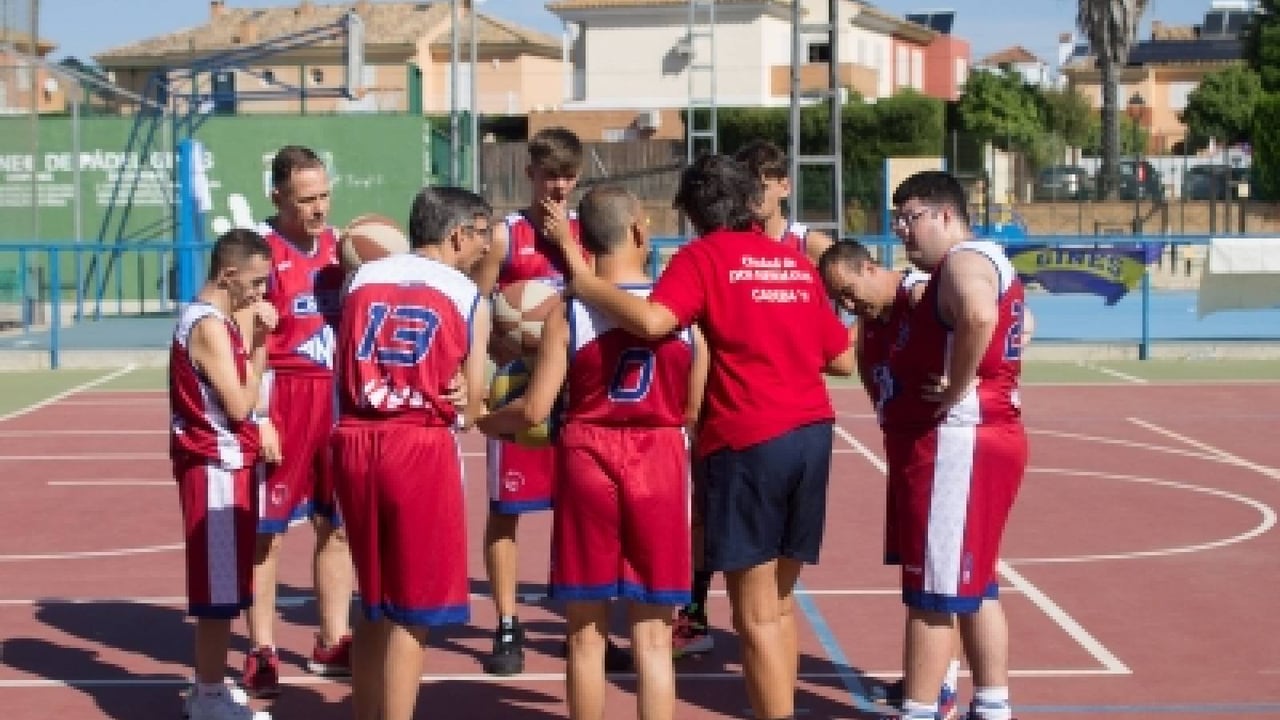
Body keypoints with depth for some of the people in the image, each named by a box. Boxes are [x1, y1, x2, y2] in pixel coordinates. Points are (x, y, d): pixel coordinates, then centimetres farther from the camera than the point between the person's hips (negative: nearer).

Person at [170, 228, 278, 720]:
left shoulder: (222, 319, 14)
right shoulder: (209, 325, -17)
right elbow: (239, 405, -19)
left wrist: (260, 424, 0)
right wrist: (259, 344, -13)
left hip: (225, 463, 10)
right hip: (217, 466, -10)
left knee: (221, 585, 16)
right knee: (219, 587, -4)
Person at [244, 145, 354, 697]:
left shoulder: (340, 243, 8)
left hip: (339, 395, 7)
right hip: (280, 397, -6)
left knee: (337, 524, 14)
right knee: (266, 529, 3)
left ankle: (332, 642, 26)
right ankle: (261, 653, 10)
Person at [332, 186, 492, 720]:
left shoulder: (363, 278, 13)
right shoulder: (468, 298, 2)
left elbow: (344, 369, 14)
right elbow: (471, 401, 3)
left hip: (354, 443, 5)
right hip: (422, 448, -5)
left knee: (374, 603, 20)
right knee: (411, 610, 4)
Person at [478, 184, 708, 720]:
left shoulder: (568, 311, -6)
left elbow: (534, 410, -7)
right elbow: (695, 406, 1)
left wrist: (488, 421, 13)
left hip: (588, 462, 0)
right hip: (659, 464, 0)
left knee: (587, 631, 11)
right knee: (652, 635, 7)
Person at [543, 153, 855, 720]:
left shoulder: (704, 256, -3)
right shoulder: (796, 262, 14)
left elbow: (651, 321, -22)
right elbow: (841, 358, 15)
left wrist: (578, 275, -12)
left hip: (748, 440, -6)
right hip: (811, 433, 6)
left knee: (755, 614, 1)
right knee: (779, 600, 17)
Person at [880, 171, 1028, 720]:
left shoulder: (963, 260, -14)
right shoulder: (982, 263, 19)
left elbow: (978, 317, -36)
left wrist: (955, 390, -26)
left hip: (955, 444, -11)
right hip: (975, 441, 11)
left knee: (931, 590, -5)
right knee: (972, 585, 16)